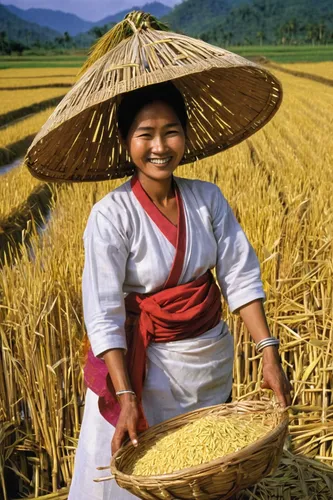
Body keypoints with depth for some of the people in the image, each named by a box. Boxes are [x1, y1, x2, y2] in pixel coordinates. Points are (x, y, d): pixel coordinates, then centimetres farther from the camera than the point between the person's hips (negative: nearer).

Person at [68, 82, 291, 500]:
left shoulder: (208, 198, -8)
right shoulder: (111, 215, -19)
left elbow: (240, 276, -8)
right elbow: (104, 313, -21)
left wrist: (269, 352, -16)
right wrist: (126, 397, -27)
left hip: (213, 357, 4)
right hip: (149, 365, -4)